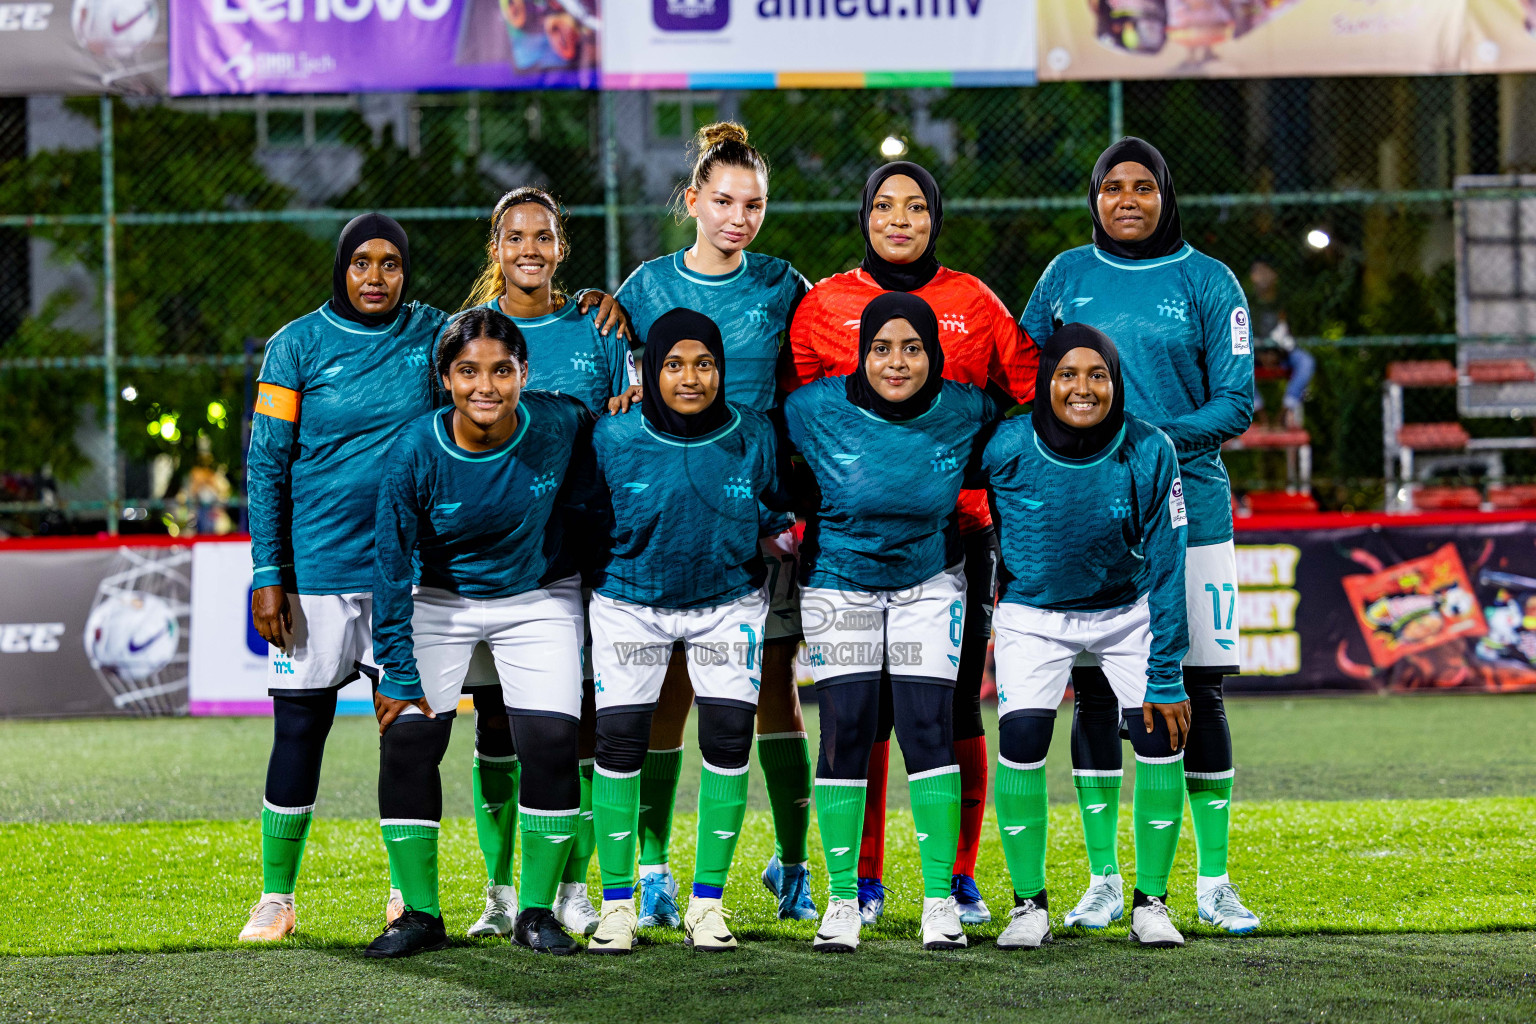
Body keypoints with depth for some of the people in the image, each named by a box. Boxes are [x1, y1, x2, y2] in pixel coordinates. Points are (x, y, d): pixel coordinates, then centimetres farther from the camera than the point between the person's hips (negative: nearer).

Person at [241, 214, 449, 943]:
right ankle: (276, 897, 11)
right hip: (316, 569, -2)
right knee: (299, 730, 1)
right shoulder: (299, 345, 0)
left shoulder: (431, 335, 6)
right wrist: (267, 573, -7)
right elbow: (266, 466, 0)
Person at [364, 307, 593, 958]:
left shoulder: (561, 424, -21)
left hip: (538, 600, 0)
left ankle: (536, 911, 4)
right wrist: (399, 674, -14)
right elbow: (392, 566, -15)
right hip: (440, 603, 0)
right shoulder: (415, 452, -23)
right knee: (407, 742, -9)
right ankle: (420, 915, 5)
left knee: (551, 745, -12)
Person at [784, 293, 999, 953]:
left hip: (928, 584, 1)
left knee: (928, 730, -8)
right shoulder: (817, 410, -18)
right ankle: (842, 900, 3)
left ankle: (941, 899, 0)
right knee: (845, 733, -6)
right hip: (839, 584, 0)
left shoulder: (962, 411, -14)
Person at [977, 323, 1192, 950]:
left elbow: (1167, 571, -15)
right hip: (1033, 613, -1)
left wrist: (1165, 675, -16)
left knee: (1160, 733, -14)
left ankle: (1151, 903, 2)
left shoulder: (1149, 453, -20)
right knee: (1021, 736, -18)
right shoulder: (1007, 450, -22)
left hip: (1128, 611, 1)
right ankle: (1029, 905, -3)